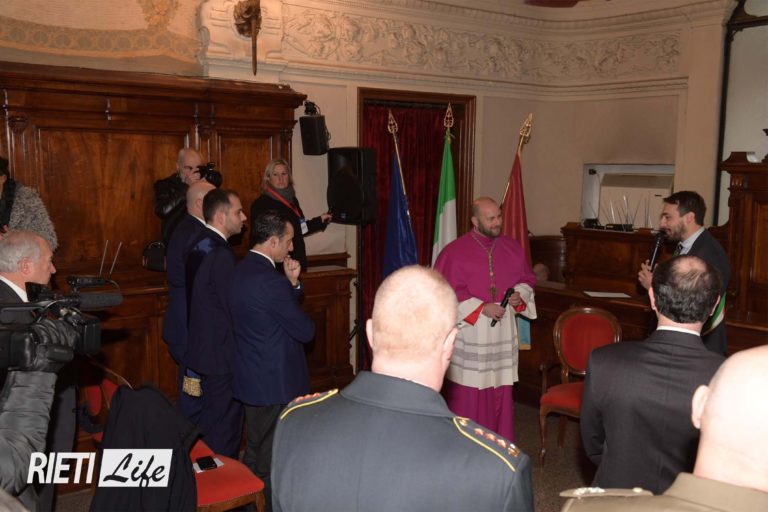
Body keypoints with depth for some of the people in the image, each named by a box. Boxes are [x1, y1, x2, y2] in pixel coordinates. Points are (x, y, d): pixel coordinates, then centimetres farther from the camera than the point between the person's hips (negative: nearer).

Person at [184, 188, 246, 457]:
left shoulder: (198, 246, 7)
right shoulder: (222, 256, -22)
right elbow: (234, 308, -22)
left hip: (200, 347, 9)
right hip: (222, 354, -9)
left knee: (208, 421, 20)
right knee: (225, 426, 3)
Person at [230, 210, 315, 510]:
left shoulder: (242, 270, 5)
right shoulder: (269, 280, -25)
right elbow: (305, 331, -18)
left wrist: (292, 283, -2)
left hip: (251, 378, 10)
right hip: (275, 381, -10)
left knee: (255, 453, 23)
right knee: (272, 462, 5)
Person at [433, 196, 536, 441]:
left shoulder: (512, 248, 7)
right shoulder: (454, 251, -8)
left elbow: (527, 279, 17)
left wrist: (520, 295, -6)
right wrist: (482, 308, -16)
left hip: (502, 333, 4)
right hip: (468, 333, -4)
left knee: (500, 391, 9)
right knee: (466, 393, -1)